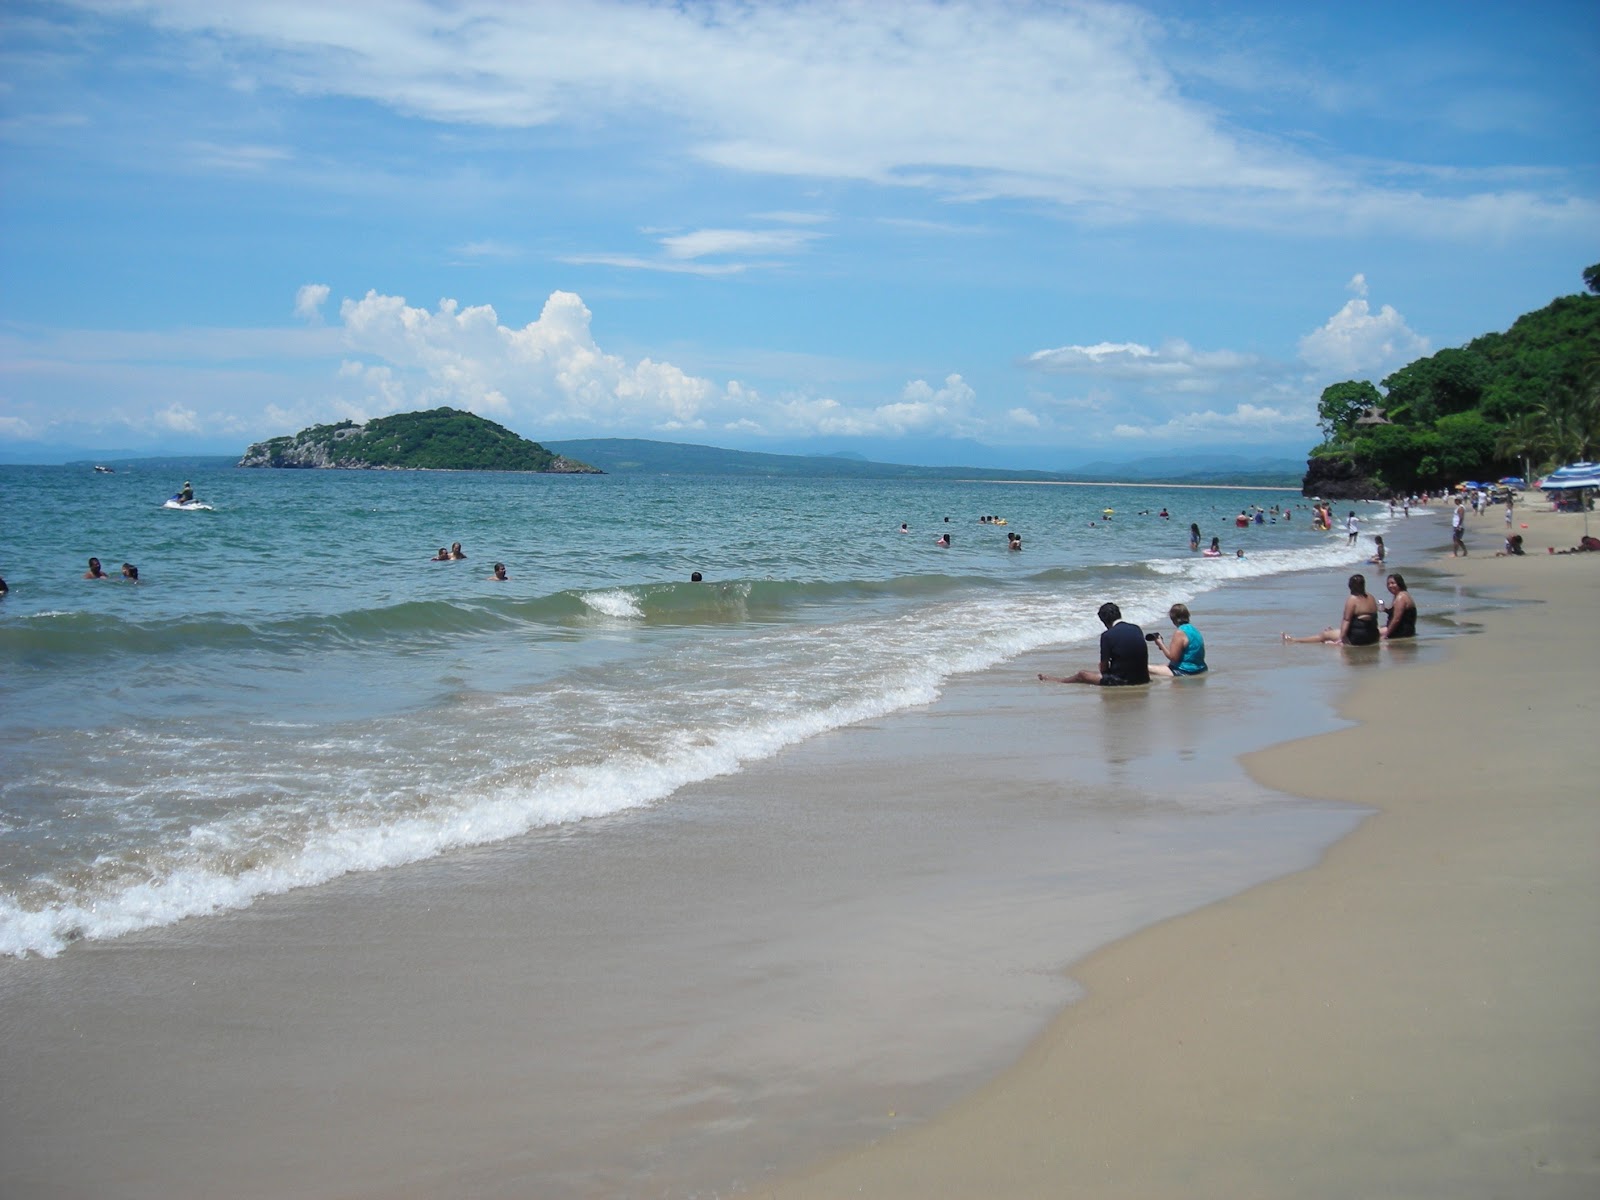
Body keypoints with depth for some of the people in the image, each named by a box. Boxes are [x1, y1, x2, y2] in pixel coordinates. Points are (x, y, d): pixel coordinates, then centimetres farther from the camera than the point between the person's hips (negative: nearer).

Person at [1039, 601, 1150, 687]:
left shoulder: (1108, 635, -12)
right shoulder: (1137, 629, 6)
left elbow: (1103, 668, -7)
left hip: (1124, 680, -6)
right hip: (1143, 678, 6)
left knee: (1082, 675, 16)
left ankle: (1059, 680, 42)